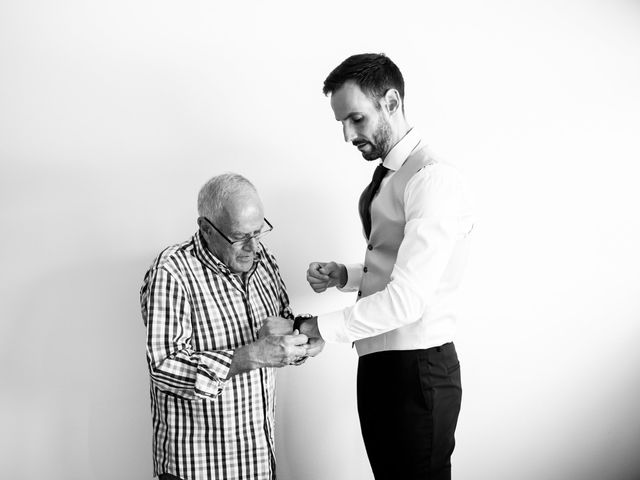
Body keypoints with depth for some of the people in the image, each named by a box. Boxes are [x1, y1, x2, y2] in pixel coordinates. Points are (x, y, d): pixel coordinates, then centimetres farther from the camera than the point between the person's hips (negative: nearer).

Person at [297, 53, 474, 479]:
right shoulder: (384, 178, 12)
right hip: (379, 364, 9)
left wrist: (314, 328, -22)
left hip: (417, 368, -9)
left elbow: (408, 297, -25)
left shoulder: (433, 180, -18)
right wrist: (343, 276, 3)